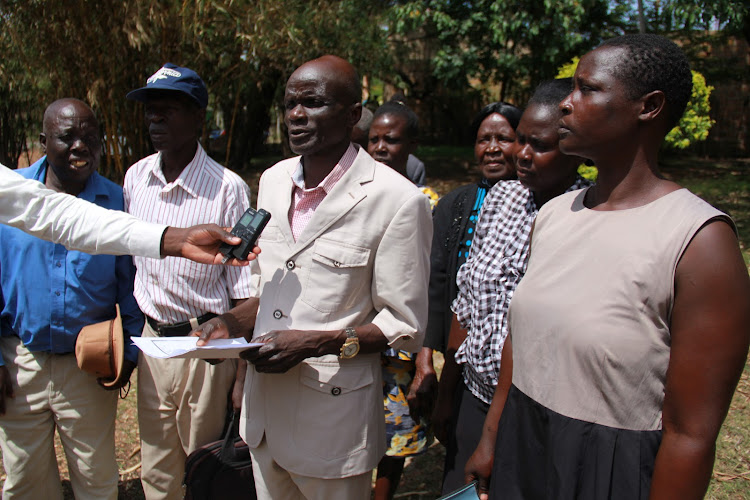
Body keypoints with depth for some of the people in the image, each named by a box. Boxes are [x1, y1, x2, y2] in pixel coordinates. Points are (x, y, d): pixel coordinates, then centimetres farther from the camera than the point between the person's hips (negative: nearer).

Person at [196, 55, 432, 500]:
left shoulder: (399, 201, -17)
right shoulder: (274, 180, 5)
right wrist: (231, 325, -1)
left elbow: (405, 327, -13)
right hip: (264, 408, 6)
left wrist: (314, 343, -22)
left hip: (333, 416, -6)